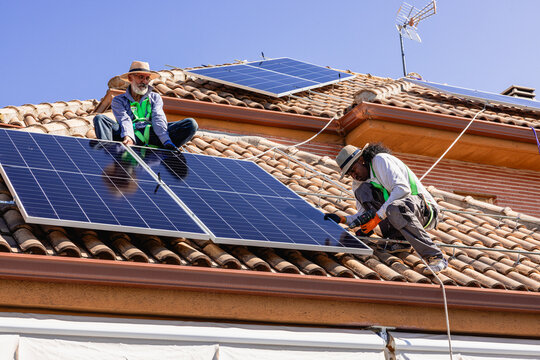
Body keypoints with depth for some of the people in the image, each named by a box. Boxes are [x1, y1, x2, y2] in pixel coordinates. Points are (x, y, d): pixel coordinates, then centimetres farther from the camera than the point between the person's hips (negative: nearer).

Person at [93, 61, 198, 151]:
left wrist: (166, 140, -17)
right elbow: (125, 121, -5)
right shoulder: (118, 101, 16)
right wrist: (128, 137, -29)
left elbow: (159, 119, 4)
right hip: (132, 136, -1)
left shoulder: (155, 98, 23)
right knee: (99, 118, -22)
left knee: (191, 124, -17)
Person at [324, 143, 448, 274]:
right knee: (362, 191, -8)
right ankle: (398, 240, -12)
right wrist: (342, 219, -5)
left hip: (425, 210, -7)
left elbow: (403, 189, -23)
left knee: (395, 208, -40)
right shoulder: (358, 183, 15)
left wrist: (378, 216, -24)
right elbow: (364, 215, 14)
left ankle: (435, 257, -35)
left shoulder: (380, 160, -9)